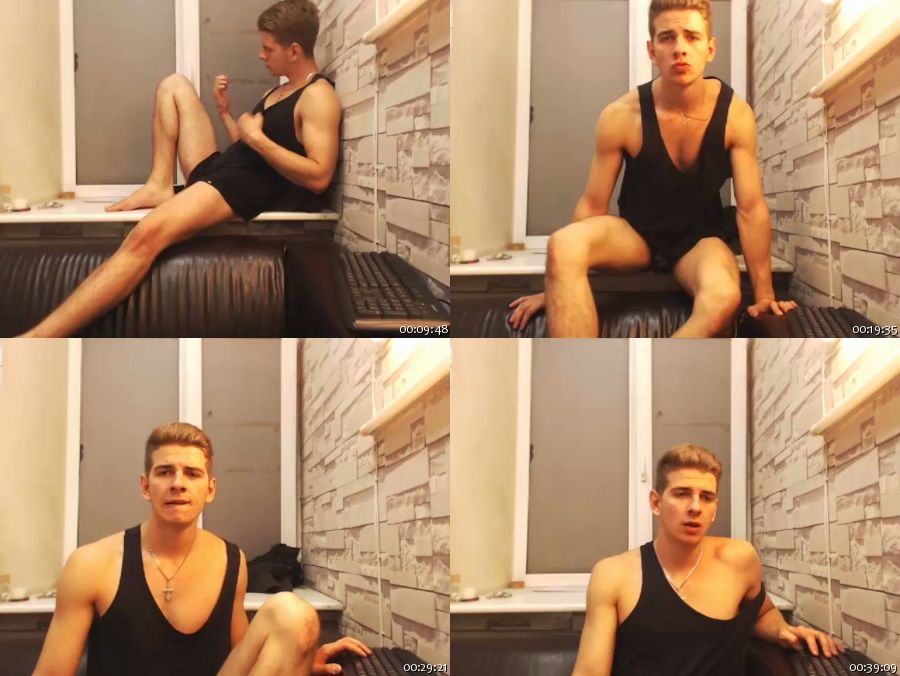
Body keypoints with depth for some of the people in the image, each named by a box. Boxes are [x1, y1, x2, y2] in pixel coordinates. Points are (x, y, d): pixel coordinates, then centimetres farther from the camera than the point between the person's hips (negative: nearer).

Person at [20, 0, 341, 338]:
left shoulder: (318, 96, -9)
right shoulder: (281, 90, 21)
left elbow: (319, 177, -21)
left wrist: (256, 137, -20)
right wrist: (224, 111, 13)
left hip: (245, 188, -11)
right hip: (218, 171, 11)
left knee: (148, 235, -34)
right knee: (174, 86, 17)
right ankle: (160, 185, -1)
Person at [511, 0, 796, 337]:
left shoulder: (735, 115, -15)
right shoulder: (621, 116, -16)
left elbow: (751, 208, -12)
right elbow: (592, 205, -8)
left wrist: (764, 293, -12)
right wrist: (556, 288, -5)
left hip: (698, 237, 0)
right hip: (636, 232, 0)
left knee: (723, 298, -38)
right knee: (564, 243, -34)